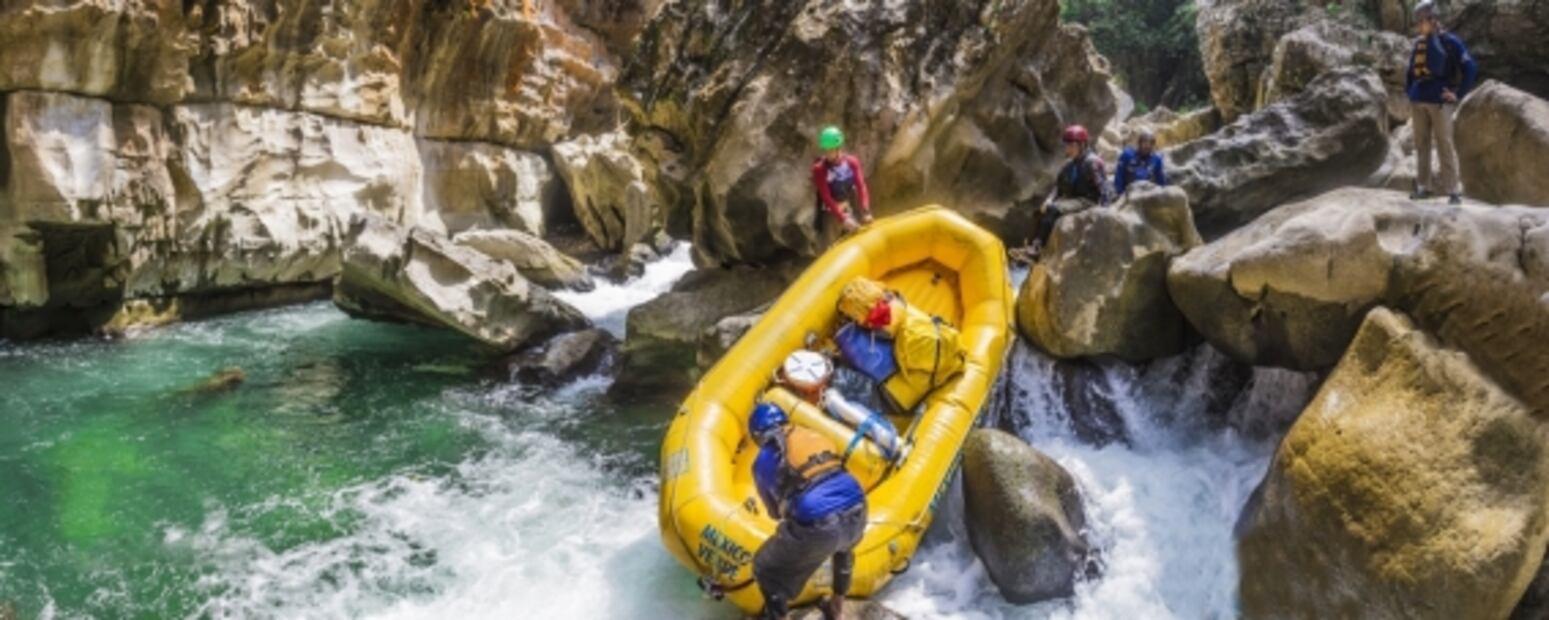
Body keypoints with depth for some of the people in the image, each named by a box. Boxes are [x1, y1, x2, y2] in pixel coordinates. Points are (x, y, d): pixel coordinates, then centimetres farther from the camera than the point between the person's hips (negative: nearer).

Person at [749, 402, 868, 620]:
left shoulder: (764, 460, 10)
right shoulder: (814, 436, 22)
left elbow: (775, 511, 25)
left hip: (817, 528, -5)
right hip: (856, 514, 5)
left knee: (765, 570, 21)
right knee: (843, 546, 43)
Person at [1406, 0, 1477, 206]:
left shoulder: (1450, 41, -3)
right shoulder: (1418, 43, 13)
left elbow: (1470, 68, -6)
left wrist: (1459, 94, -8)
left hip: (1439, 101, -5)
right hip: (1418, 101, 5)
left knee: (1445, 145, -6)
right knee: (1421, 145, 8)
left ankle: (1452, 191, -4)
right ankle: (1423, 187, 14)